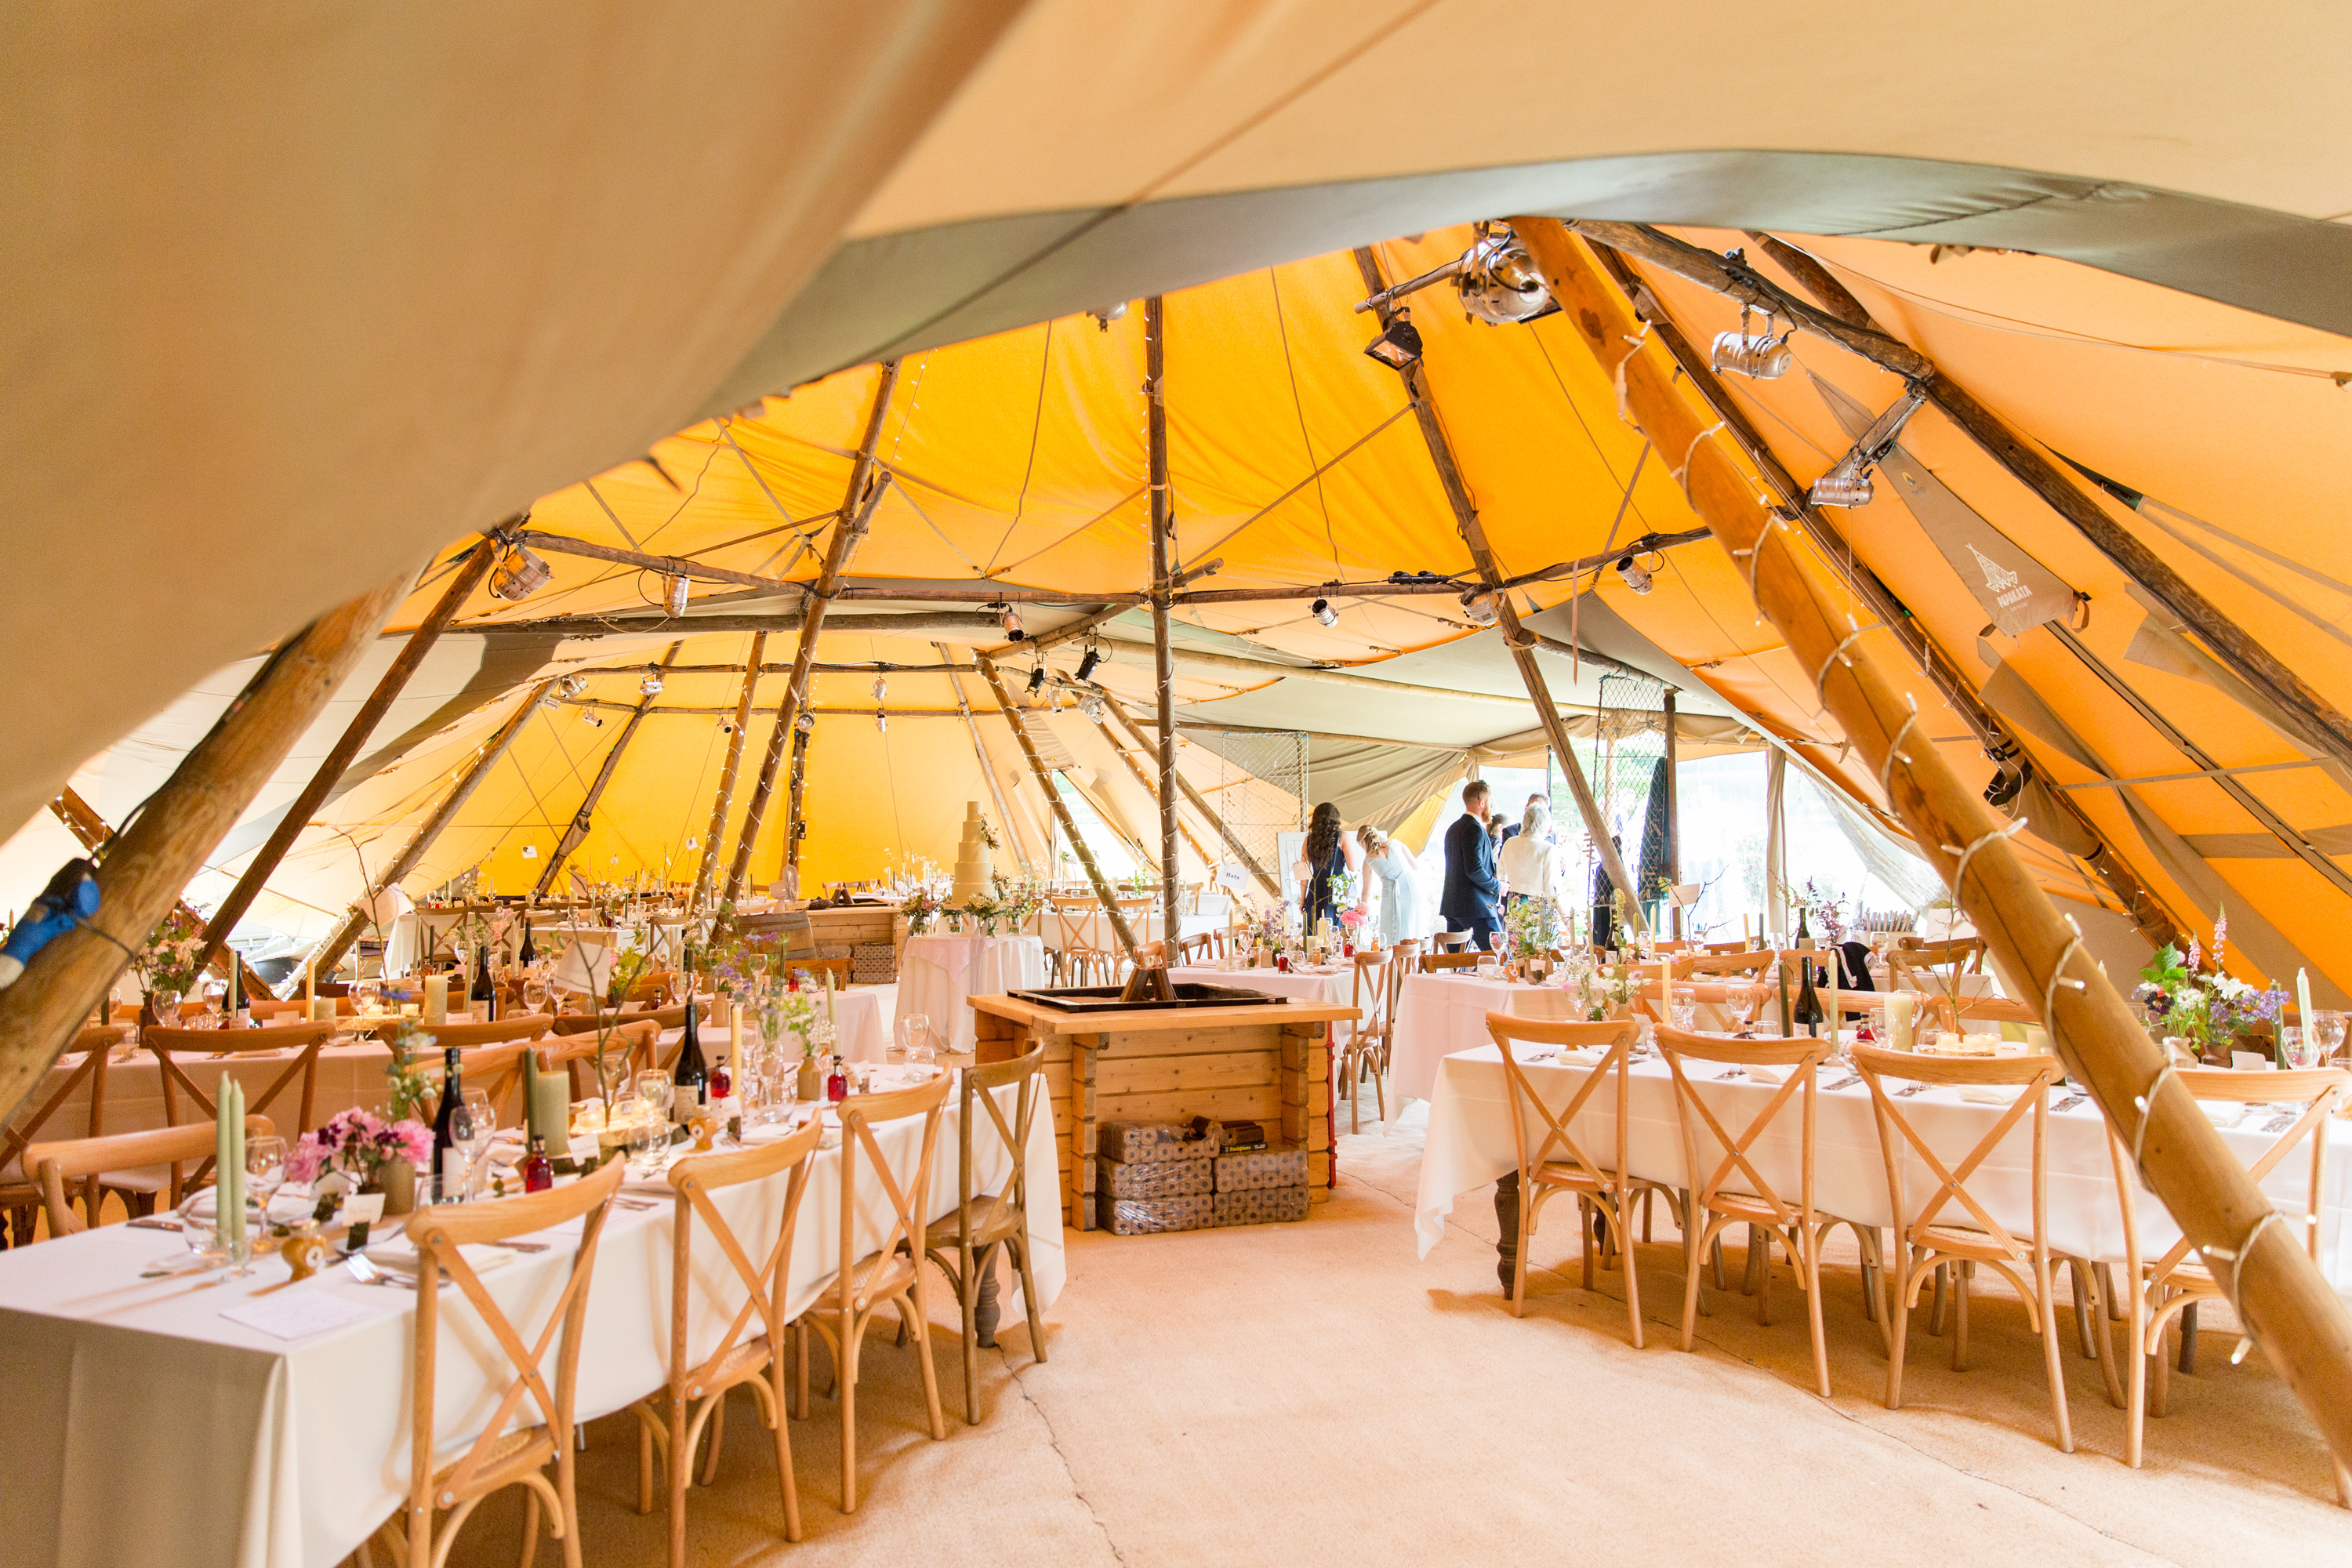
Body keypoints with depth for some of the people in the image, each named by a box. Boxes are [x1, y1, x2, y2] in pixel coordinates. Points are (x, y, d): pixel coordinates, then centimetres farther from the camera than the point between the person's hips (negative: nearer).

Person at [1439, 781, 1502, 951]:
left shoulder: (1454, 828, 16)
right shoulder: (1474, 830, -14)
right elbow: (1474, 871, -21)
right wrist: (1497, 886, -7)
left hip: (1452, 905, 10)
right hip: (1475, 907, -9)